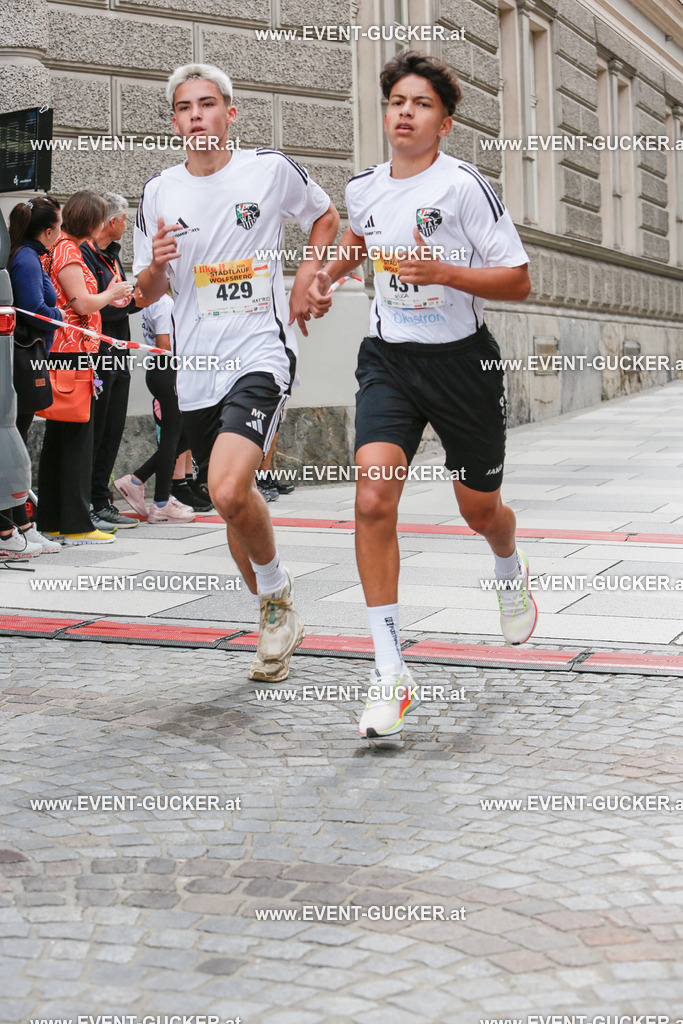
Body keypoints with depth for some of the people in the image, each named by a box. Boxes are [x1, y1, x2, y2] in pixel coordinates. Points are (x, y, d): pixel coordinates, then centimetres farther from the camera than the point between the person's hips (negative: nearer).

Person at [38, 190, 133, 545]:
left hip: (61, 352, 10)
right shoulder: (68, 251, -11)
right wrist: (111, 293, 1)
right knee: (77, 437, -7)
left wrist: (110, 296, 18)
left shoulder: (61, 248, 18)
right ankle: (76, 525, -4)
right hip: (72, 351, -10)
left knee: (57, 437, 12)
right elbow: (83, 304, -16)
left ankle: (51, 521, 17)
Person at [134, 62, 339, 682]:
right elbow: (146, 295, 13)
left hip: (261, 355, -4)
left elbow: (325, 217, 18)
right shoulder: (159, 193, 8)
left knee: (228, 491, -25)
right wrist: (157, 265, -9)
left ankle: (277, 593, 2)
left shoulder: (272, 169, -1)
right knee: (233, 502, 11)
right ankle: (279, 626, 30)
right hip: (196, 369, 5)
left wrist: (307, 279, 3)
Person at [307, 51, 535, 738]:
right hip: (389, 358, 3)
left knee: (479, 508, 13)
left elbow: (518, 281, -12)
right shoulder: (362, 187, 3)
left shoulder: (464, 185, -13)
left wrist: (442, 271, -24)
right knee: (373, 498, -18)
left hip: (462, 360, -3)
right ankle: (390, 675, -13)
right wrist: (326, 277, 13)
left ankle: (511, 572, 53)